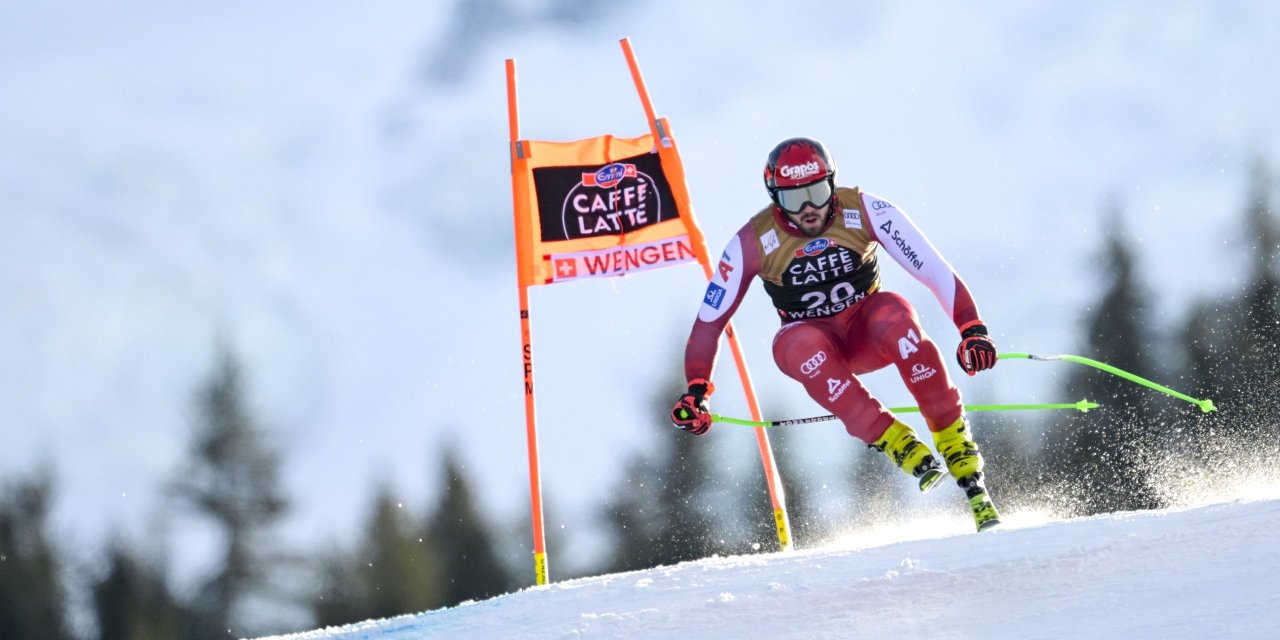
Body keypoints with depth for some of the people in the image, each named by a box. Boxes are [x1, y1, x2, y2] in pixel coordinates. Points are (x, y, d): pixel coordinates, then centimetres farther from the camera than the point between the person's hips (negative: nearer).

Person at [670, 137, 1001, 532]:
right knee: (801, 344, -36)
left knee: (894, 314, -36)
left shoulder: (866, 212, -18)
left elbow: (934, 271, -20)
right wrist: (696, 393, -14)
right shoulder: (753, 243, -16)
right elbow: (710, 319, -7)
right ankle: (896, 442, -37)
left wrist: (972, 330, -31)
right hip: (817, 343, 0)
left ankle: (959, 450, -31)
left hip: (869, 327, 0)